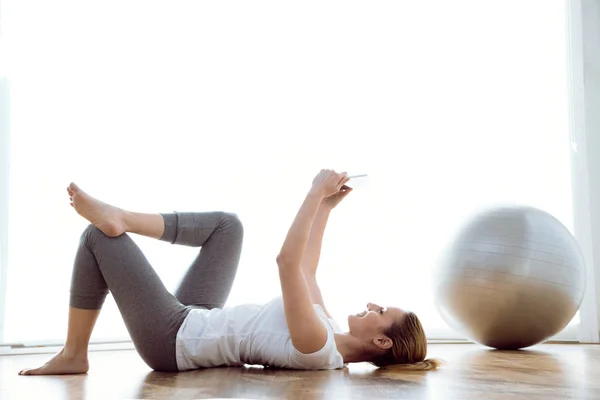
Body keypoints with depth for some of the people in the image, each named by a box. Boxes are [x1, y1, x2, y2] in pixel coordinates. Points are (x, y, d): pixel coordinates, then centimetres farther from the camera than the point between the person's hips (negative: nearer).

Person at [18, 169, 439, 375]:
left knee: (97, 238, -6)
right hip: (195, 324, 9)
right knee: (227, 225, 7)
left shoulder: (318, 347, -26)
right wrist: (325, 207, 9)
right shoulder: (326, 331, 2)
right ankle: (118, 220, 1)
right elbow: (305, 269, 13)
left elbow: (288, 263, -33)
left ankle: (73, 355, 8)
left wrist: (317, 194, -29)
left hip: (171, 338, -9)